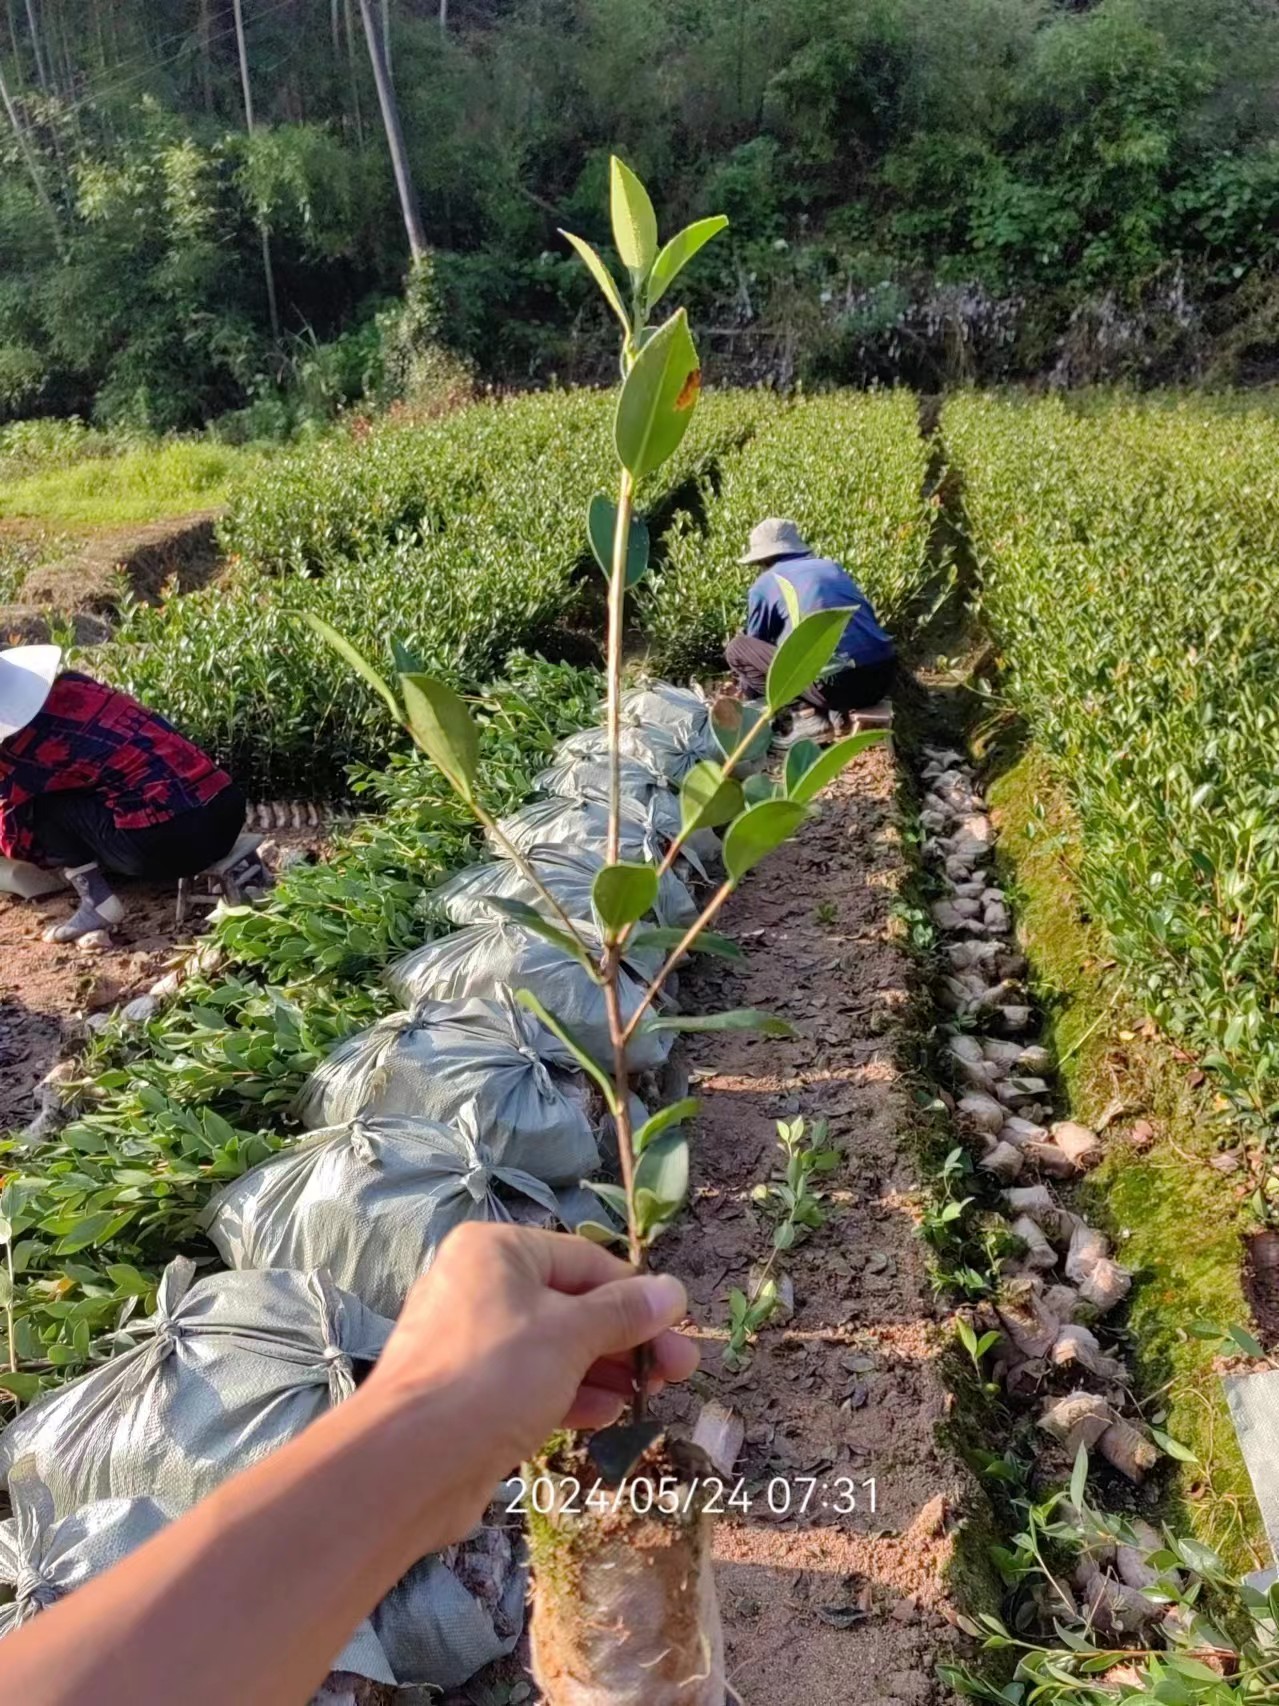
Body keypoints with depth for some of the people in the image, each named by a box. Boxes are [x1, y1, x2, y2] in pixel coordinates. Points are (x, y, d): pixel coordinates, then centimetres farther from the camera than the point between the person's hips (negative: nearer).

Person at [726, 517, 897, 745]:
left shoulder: (764, 585, 10)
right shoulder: (833, 566, 25)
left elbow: (756, 645, 22)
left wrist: (748, 692, 42)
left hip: (838, 682, -6)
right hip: (884, 675, 6)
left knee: (736, 648, 8)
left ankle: (809, 717, -1)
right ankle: (838, 714, 12)